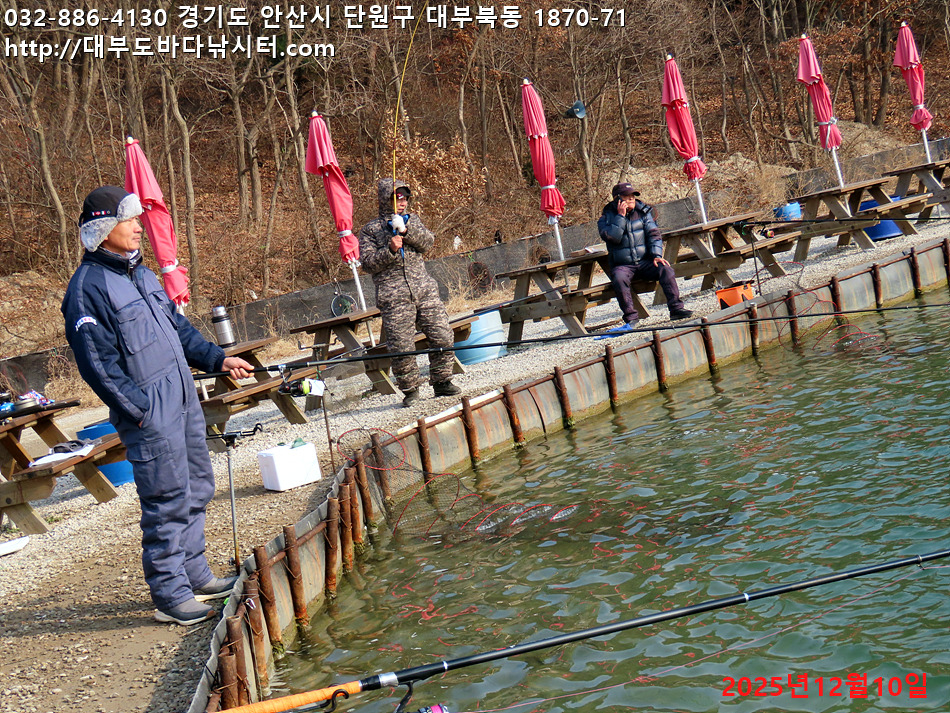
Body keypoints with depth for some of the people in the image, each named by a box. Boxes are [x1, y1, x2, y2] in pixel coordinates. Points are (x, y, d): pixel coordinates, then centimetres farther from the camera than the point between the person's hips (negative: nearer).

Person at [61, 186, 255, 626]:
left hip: (183, 399, 9)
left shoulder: (139, 273, 14)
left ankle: (194, 575, 30)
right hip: (149, 412, -9)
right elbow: (98, 363, -17)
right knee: (167, 501, -4)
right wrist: (140, 411, -18)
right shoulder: (88, 287, -14)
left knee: (196, 488, 16)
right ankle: (170, 596, 8)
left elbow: (178, 327, 22)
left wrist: (217, 359, 13)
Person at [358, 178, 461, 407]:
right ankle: (410, 389, 9)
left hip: (425, 289, 4)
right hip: (393, 296, -4)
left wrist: (407, 230, -14)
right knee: (402, 346, -7)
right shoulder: (370, 230, 7)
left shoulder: (413, 220, 19)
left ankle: (441, 382, 14)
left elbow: (428, 242, 2)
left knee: (442, 336, -2)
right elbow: (368, 263, -3)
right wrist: (390, 250, -17)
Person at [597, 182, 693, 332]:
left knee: (666, 269, -24)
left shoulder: (643, 212, 9)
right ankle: (631, 317, -28)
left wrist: (657, 255, -11)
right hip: (623, 266, -2)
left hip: (645, 262, 2)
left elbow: (654, 234, 3)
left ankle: (676, 308, -23)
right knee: (618, 279, -35)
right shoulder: (606, 217, 1)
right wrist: (620, 216, -17)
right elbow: (612, 237, -16)